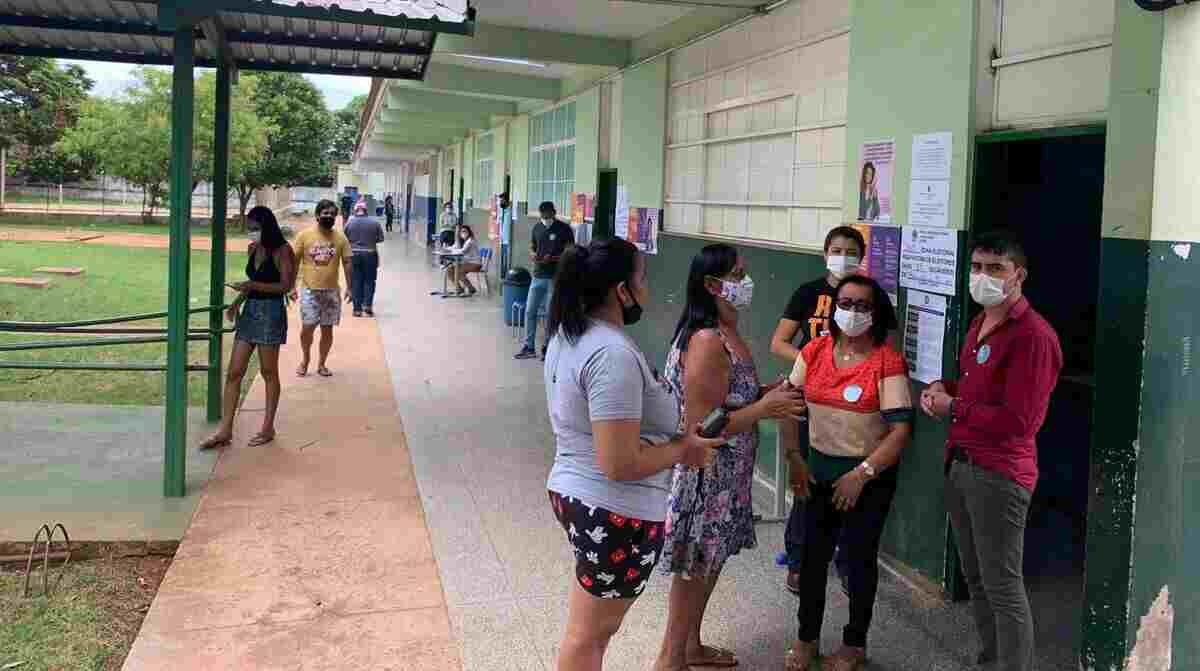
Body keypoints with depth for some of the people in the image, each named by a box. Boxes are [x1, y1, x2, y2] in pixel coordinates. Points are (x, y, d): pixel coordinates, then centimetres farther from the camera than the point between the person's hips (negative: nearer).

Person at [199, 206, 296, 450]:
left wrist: (253, 285, -22)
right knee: (234, 372, 3)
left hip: (271, 313, -7)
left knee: (268, 372, 4)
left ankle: (268, 428, 17)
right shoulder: (253, 249, 11)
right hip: (250, 311, 7)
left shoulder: (282, 250, -9)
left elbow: (285, 285, -15)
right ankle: (225, 430, 7)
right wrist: (237, 302, 7)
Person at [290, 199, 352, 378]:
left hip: (331, 291, 2)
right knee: (308, 327, -3)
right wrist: (292, 287, -2)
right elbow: (295, 262, 1)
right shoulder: (304, 235, -3)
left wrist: (349, 287, -2)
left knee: (327, 329, 6)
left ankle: (321, 363, 21)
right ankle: (305, 358, 21)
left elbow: (347, 263, 4)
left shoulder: (340, 238, 1)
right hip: (310, 290, -2)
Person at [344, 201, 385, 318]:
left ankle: (357, 308, 8)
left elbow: (345, 240, -2)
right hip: (370, 255, -1)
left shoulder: (350, 222, -4)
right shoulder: (374, 222, -6)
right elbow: (380, 238, -2)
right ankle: (367, 304, 1)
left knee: (356, 282, 7)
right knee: (369, 281, 10)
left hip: (354, 254, 1)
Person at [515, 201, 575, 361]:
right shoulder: (537, 227, 8)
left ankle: (548, 348, 11)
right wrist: (532, 254, -4)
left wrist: (552, 258, -22)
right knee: (530, 311, 6)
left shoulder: (564, 229, -7)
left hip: (555, 278, -5)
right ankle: (529, 347, 15)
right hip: (538, 276, 5)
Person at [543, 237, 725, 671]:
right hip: (614, 513, -9)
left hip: (573, 492, 9)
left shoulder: (568, 334, 4)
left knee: (590, 629, 26)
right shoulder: (613, 355, -27)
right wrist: (683, 450, -14)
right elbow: (620, 463, -30)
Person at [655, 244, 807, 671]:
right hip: (706, 475, -9)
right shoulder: (707, 343, -25)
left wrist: (770, 396, 2)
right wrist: (764, 408, -22)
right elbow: (700, 427, -26)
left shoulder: (727, 334, 6)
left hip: (726, 475, 9)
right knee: (695, 568, 4)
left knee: (708, 563, 21)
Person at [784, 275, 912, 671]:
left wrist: (861, 474, -19)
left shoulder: (888, 362, -15)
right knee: (814, 554, 12)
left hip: (869, 476, -4)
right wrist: (794, 458, -2)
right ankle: (807, 637, 30)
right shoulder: (814, 351, -1)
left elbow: (902, 429, -17)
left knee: (859, 558, 9)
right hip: (819, 470, 4)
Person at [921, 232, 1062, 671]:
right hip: (960, 463, 10)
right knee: (975, 577, 19)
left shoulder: (1033, 335, -18)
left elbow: (1019, 421, -23)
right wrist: (944, 388, 6)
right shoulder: (979, 324, 13)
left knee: (1003, 587, -1)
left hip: (999, 474, -9)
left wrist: (953, 408, -13)